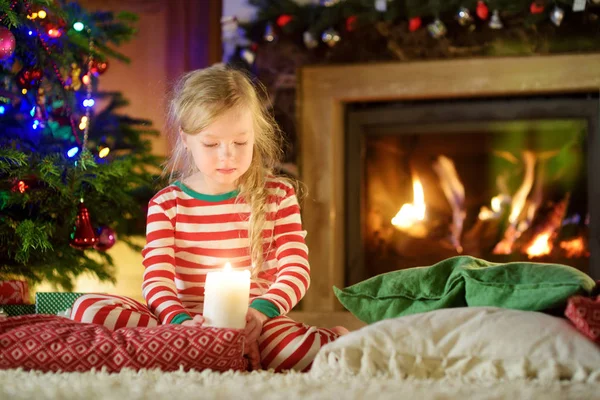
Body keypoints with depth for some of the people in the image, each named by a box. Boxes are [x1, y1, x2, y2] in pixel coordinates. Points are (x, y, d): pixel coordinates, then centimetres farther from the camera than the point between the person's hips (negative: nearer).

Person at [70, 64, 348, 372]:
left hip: (256, 323, -3)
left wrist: (261, 311, -20)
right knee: (87, 308, -25)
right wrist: (180, 321, -25)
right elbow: (156, 279, -2)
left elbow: (296, 271, 2)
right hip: (187, 320, 3)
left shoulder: (278, 196, 9)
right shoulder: (167, 204, 7)